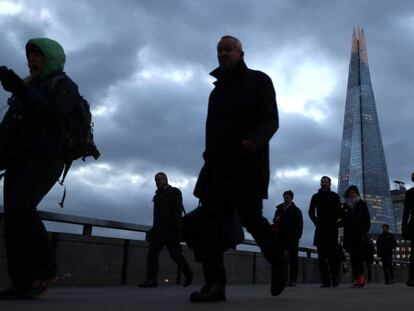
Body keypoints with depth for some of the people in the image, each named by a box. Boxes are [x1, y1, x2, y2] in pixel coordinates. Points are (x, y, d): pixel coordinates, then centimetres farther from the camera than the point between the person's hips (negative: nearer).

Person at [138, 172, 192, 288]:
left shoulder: (174, 192, 1)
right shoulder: (158, 195, 21)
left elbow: (178, 209, -9)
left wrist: (175, 226, -21)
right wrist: (154, 229, 17)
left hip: (170, 229, -6)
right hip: (158, 230, 6)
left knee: (175, 254, -4)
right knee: (152, 253, -8)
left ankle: (188, 274, 11)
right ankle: (151, 279, -10)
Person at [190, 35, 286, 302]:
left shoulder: (258, 80, 7)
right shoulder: (217, 91, 24)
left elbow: (271, 120, -5)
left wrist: (255, 141, -26)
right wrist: (209, 158, 13)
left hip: (249, 163, -6)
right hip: (219, 164, 6)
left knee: (250, 216, -11)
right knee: (210, 218, -8)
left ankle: (279, 262, 15)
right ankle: (215, 283, -8)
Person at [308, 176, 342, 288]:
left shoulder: (334, 196, 10)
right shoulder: (316, 196, 15)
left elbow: (339, 212, 5)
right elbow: (311, 212, 11)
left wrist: (332, 222, -8)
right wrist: (316, 222, -3)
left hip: (331, 229, -2)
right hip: (320, 229, 2)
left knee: (333, 253, -11)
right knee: (321, 255, -3)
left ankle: (335, 277, 0)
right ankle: (325, 281, -3)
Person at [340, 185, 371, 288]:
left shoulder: (362, 204, 10)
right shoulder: (345, 206, 17)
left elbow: (367, 219, 5)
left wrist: (365, 231, -6)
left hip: (360, 234, -3)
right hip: (349, 235, 3)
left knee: (359, 255, -14)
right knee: (353, 256, -2)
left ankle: (360, 277, -19)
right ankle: (357, 279, -2)